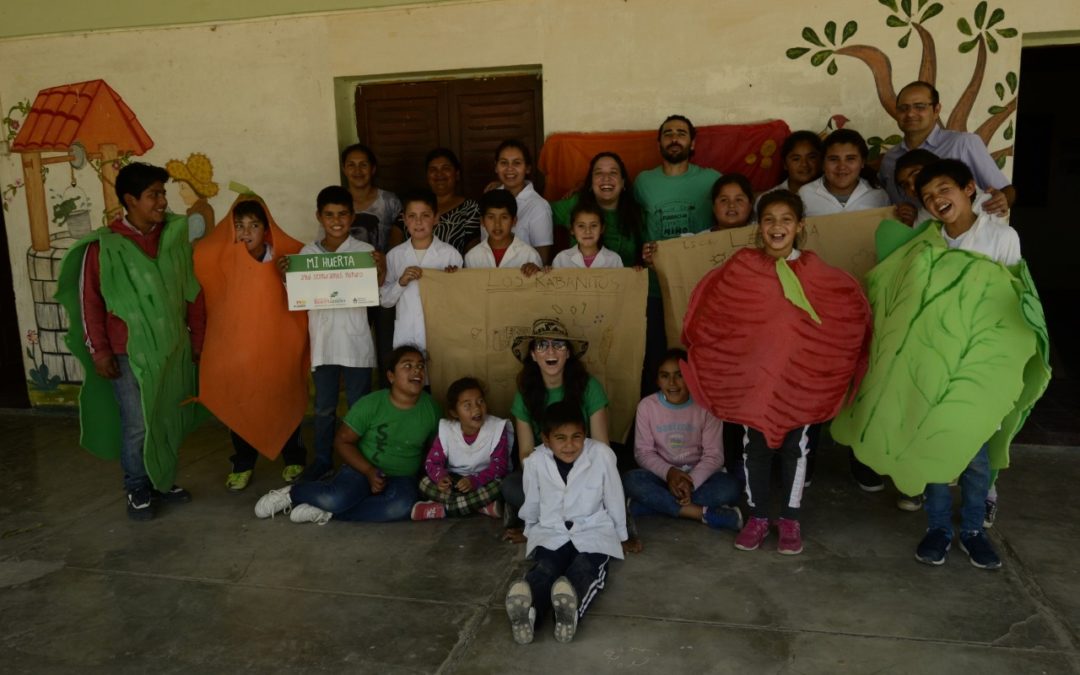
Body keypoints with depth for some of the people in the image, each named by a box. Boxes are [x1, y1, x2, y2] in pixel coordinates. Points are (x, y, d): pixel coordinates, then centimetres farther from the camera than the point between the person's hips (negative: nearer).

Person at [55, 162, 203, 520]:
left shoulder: (174, 236, 3)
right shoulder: (103, 246, -9)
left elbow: (188, 289, 10)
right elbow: (89, 301, -6)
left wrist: (196, 332, 11)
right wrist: (98, 350, -7)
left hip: (173, 347, 4)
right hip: (129, 352, -4)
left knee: (169, 420, 12)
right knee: (137, 425, 1)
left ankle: (163, 482, 29)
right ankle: (138, 491, 20)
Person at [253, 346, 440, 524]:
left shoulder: (431, 407, -3)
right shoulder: (370, 404, -12)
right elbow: (342, 441, -7)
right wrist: (369, 471, -20)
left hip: (401, 479, 3)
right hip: (363, 468, -2)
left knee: (404, 504, -35)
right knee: (334, 499, -35)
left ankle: (328, 513, -25)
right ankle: (291, 493, -1)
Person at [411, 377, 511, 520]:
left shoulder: (497, 428, -15)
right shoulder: (446, 430, -9)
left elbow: (499, 466, -19)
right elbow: (432, 462, -7)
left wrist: (474, 480, -35)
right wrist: (441, 477, -31)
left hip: (482, 482, -2)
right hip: (455, 481, 2)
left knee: (498, 485, -34)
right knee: (425, 483, -21)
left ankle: (442, 509, -26)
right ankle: (482, 505, -27)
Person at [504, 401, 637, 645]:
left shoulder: (601, 454, -13)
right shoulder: (535, 462, -9)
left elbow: (614, 499, 0)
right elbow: (531, 504, 10)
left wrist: (622, 538, 11)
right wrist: (529, 532, 25)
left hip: (593, 531, 0)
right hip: (550, 532, 0)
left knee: (586, 568, -32)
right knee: (545, 568, -30)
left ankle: (570, 607, -62)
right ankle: (526, 609, -60)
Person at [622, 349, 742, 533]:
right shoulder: (647, 406, -6)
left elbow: (714, 455, -10)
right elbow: (643, 452, -5)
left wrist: (691, 481, -27)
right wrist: (669, 472, -24)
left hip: (697, 474, 0)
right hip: (662, 474, 1)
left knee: (729, 487, -31)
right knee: (631, 480, -31)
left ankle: (657, 503, -26)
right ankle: (706, 513, -30)